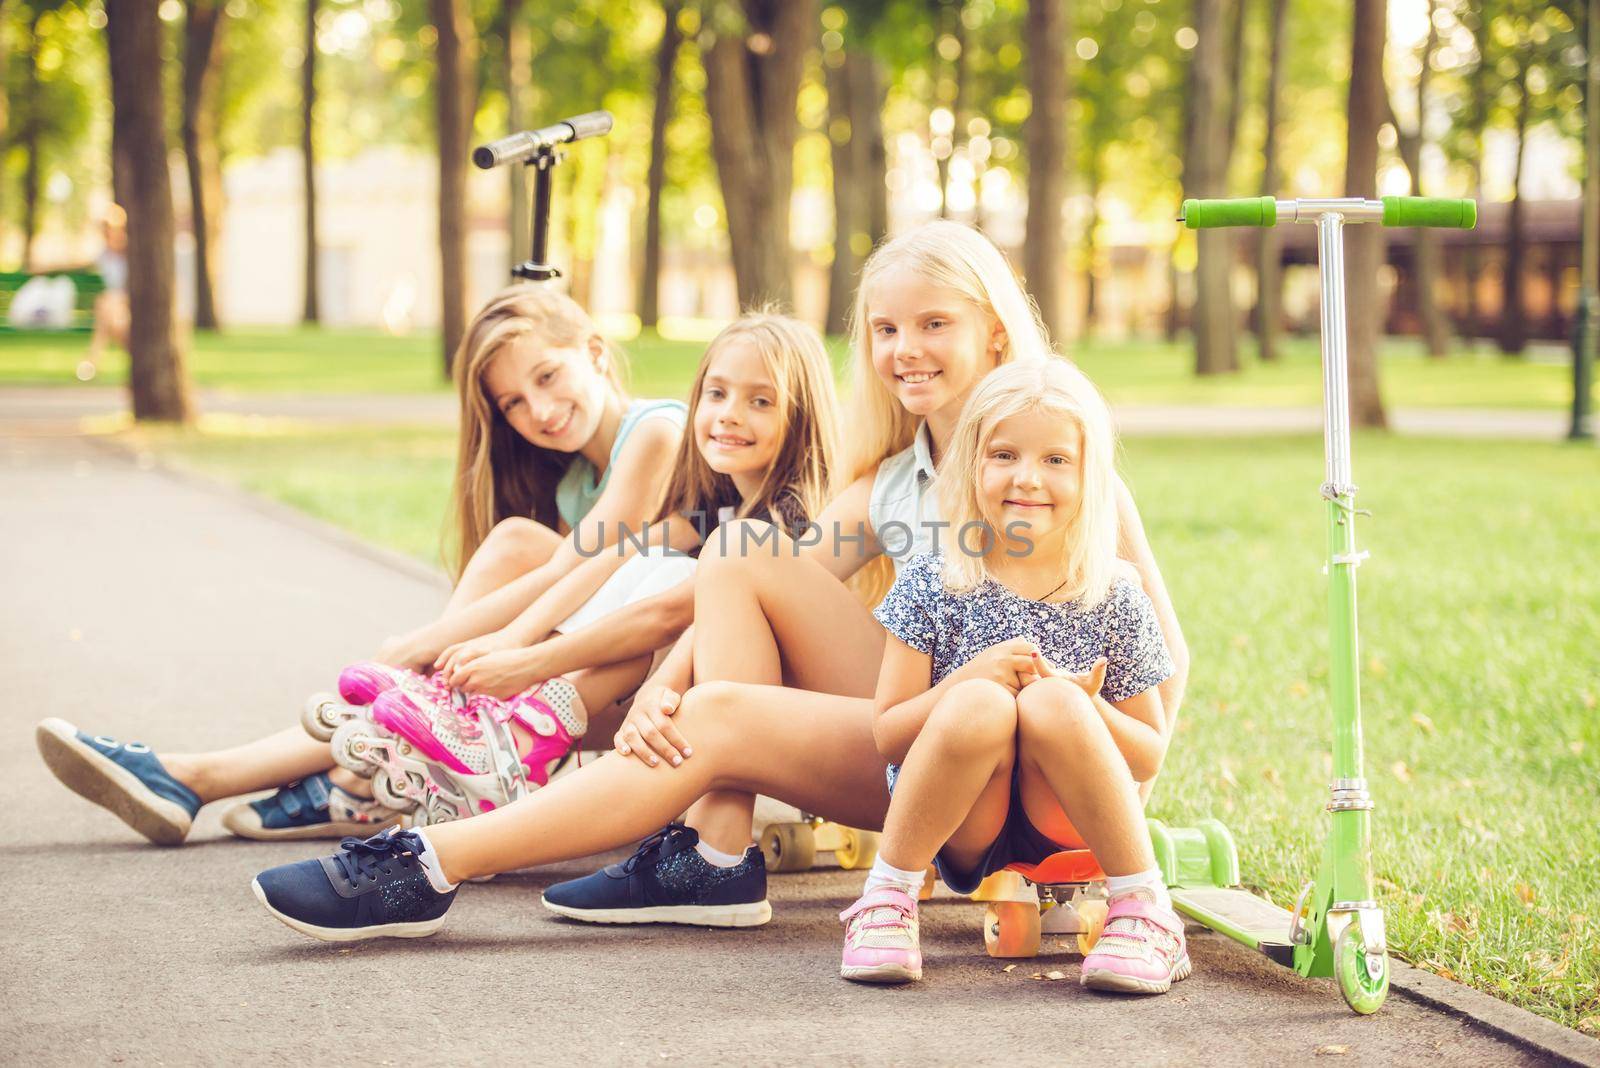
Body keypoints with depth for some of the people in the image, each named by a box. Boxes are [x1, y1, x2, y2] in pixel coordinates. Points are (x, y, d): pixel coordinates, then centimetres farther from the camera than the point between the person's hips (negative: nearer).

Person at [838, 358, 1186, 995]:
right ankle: (887, 898, -17)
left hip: (1069, 826, 1)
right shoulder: (933, 586, 0)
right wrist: (969, 678, -21)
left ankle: (1145, 911, -22)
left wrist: (1084, 706, -16)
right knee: (980, 705, -31)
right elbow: (888, 739, -3)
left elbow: (1149, 758, 5)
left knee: (1051, 703, -30)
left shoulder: (1113, 601, 2)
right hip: (961, 834, -1)